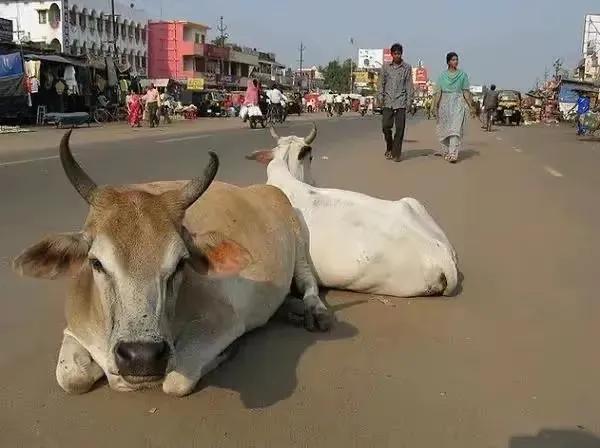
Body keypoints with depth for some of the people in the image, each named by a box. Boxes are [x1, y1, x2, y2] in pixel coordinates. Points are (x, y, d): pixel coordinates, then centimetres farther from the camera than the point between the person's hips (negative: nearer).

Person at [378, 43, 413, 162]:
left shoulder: (407, 67, 5)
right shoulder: (386, 66, 9)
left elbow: (409, 85, 5)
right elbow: (381, 82, 12)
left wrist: (409, 101, -1)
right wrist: (381, 96, 2)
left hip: (401, 102, -1)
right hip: (388, 101, 1)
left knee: (399, 128, -3)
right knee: (386, 126, -3)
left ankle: (396, 153, 3)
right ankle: (389, 148, 20)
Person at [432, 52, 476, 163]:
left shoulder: (462, 74, 5)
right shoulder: (442, 75, 8)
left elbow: (466, 92, 4)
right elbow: (438, 91, 6)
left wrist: (471, 106, 0)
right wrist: (435, 105, -2)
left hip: (458, 103, -2)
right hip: (445, 103, 2)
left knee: (455, 128, -13)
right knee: (444, 128, 8)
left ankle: (453, 154, -19)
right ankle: (445, 150, 24)